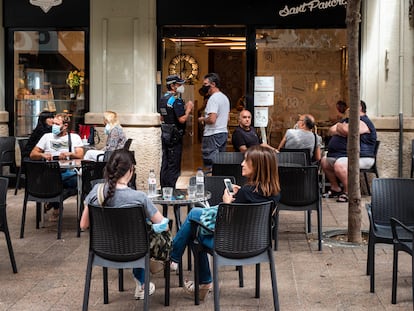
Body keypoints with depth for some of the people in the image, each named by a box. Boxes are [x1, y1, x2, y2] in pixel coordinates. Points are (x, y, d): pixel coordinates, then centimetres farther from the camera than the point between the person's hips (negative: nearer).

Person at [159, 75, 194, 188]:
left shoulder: (163, 99, 12)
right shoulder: (176, 100, -17)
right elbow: (182, 119, -23)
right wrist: (188, 109, -6)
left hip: (165, 135, 9)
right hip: (174, 136, -9)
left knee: (165, 164, 14)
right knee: (174, 165, -3)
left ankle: (163, 187, 20)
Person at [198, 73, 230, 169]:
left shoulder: (213, 98, -16)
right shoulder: (225, 97, 15)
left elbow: (212, 119, -26)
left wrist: (202, 119, -6)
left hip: (213, 135, -10)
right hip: (224, 132, 10)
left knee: (210, 162, -7)